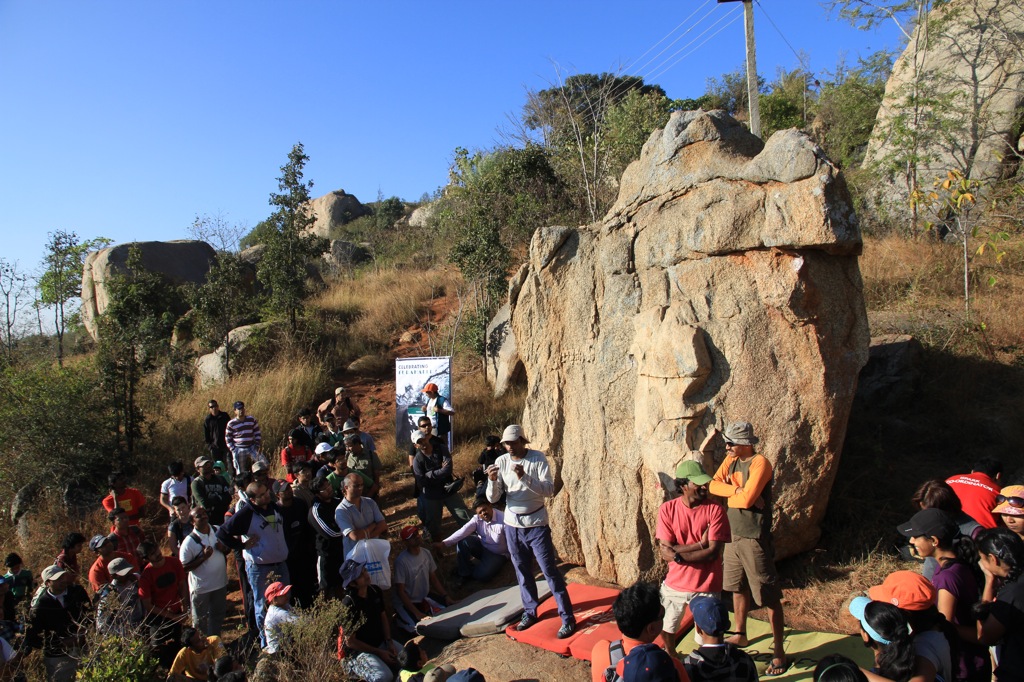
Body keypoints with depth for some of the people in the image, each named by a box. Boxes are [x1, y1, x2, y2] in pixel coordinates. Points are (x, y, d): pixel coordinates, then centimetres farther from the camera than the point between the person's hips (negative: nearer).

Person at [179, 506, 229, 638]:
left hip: (220, 583, 5)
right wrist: (203, 557, -28)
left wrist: (223, 548, -13)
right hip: (201, 588, -4)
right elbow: (184, 567, -18)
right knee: (201, 621, 15)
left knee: (218, 616, 23)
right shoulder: (189, 542, -20)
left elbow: (228, 548, 10)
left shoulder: (218, 531, -5)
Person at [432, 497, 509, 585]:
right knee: (462, 542, -22)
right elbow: (463, 531, -26)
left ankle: (472, 573, 10)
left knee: (482, 575, -26)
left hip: (497, 555, -4)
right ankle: (464, 573, -4)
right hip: (482, 547, 4)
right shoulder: (477, 519, -13)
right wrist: (444, 543, -39)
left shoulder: (503, 519, -25)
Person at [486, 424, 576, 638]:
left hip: (536, 524, -4)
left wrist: (525, 477, -32)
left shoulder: (538, 458, -12)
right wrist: (492, 481, -24)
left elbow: (549, 489, -20)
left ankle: (567, 618, 7)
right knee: (522, 572, 14)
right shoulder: (501, 462, -3)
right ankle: (530, 612, 31)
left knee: (550, 571, -1)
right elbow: (493, 498, -3)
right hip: (512, 525, 4)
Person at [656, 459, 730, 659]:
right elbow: (665, 551, -15)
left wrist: (677, 554, -21)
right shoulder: (667, 509, -9)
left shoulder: (715, 510, -13)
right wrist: (700, 544, -22)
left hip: (706, 587, -2)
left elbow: (713, 552, -20)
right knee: (667, 631, 20)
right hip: (675, 584, 2)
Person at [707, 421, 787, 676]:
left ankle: (779, 653, 9)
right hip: (733, 534, 8)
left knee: (769, 597, 0)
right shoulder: (731, 460, 7)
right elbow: (714, 484, -4)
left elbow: (746, 499, -26)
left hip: (754, 539, -8)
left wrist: (727, 495, -7)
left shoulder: (759, 463, -18)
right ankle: (741, 635, 39)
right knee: (738, 588, 21)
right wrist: (737, 490, -19)